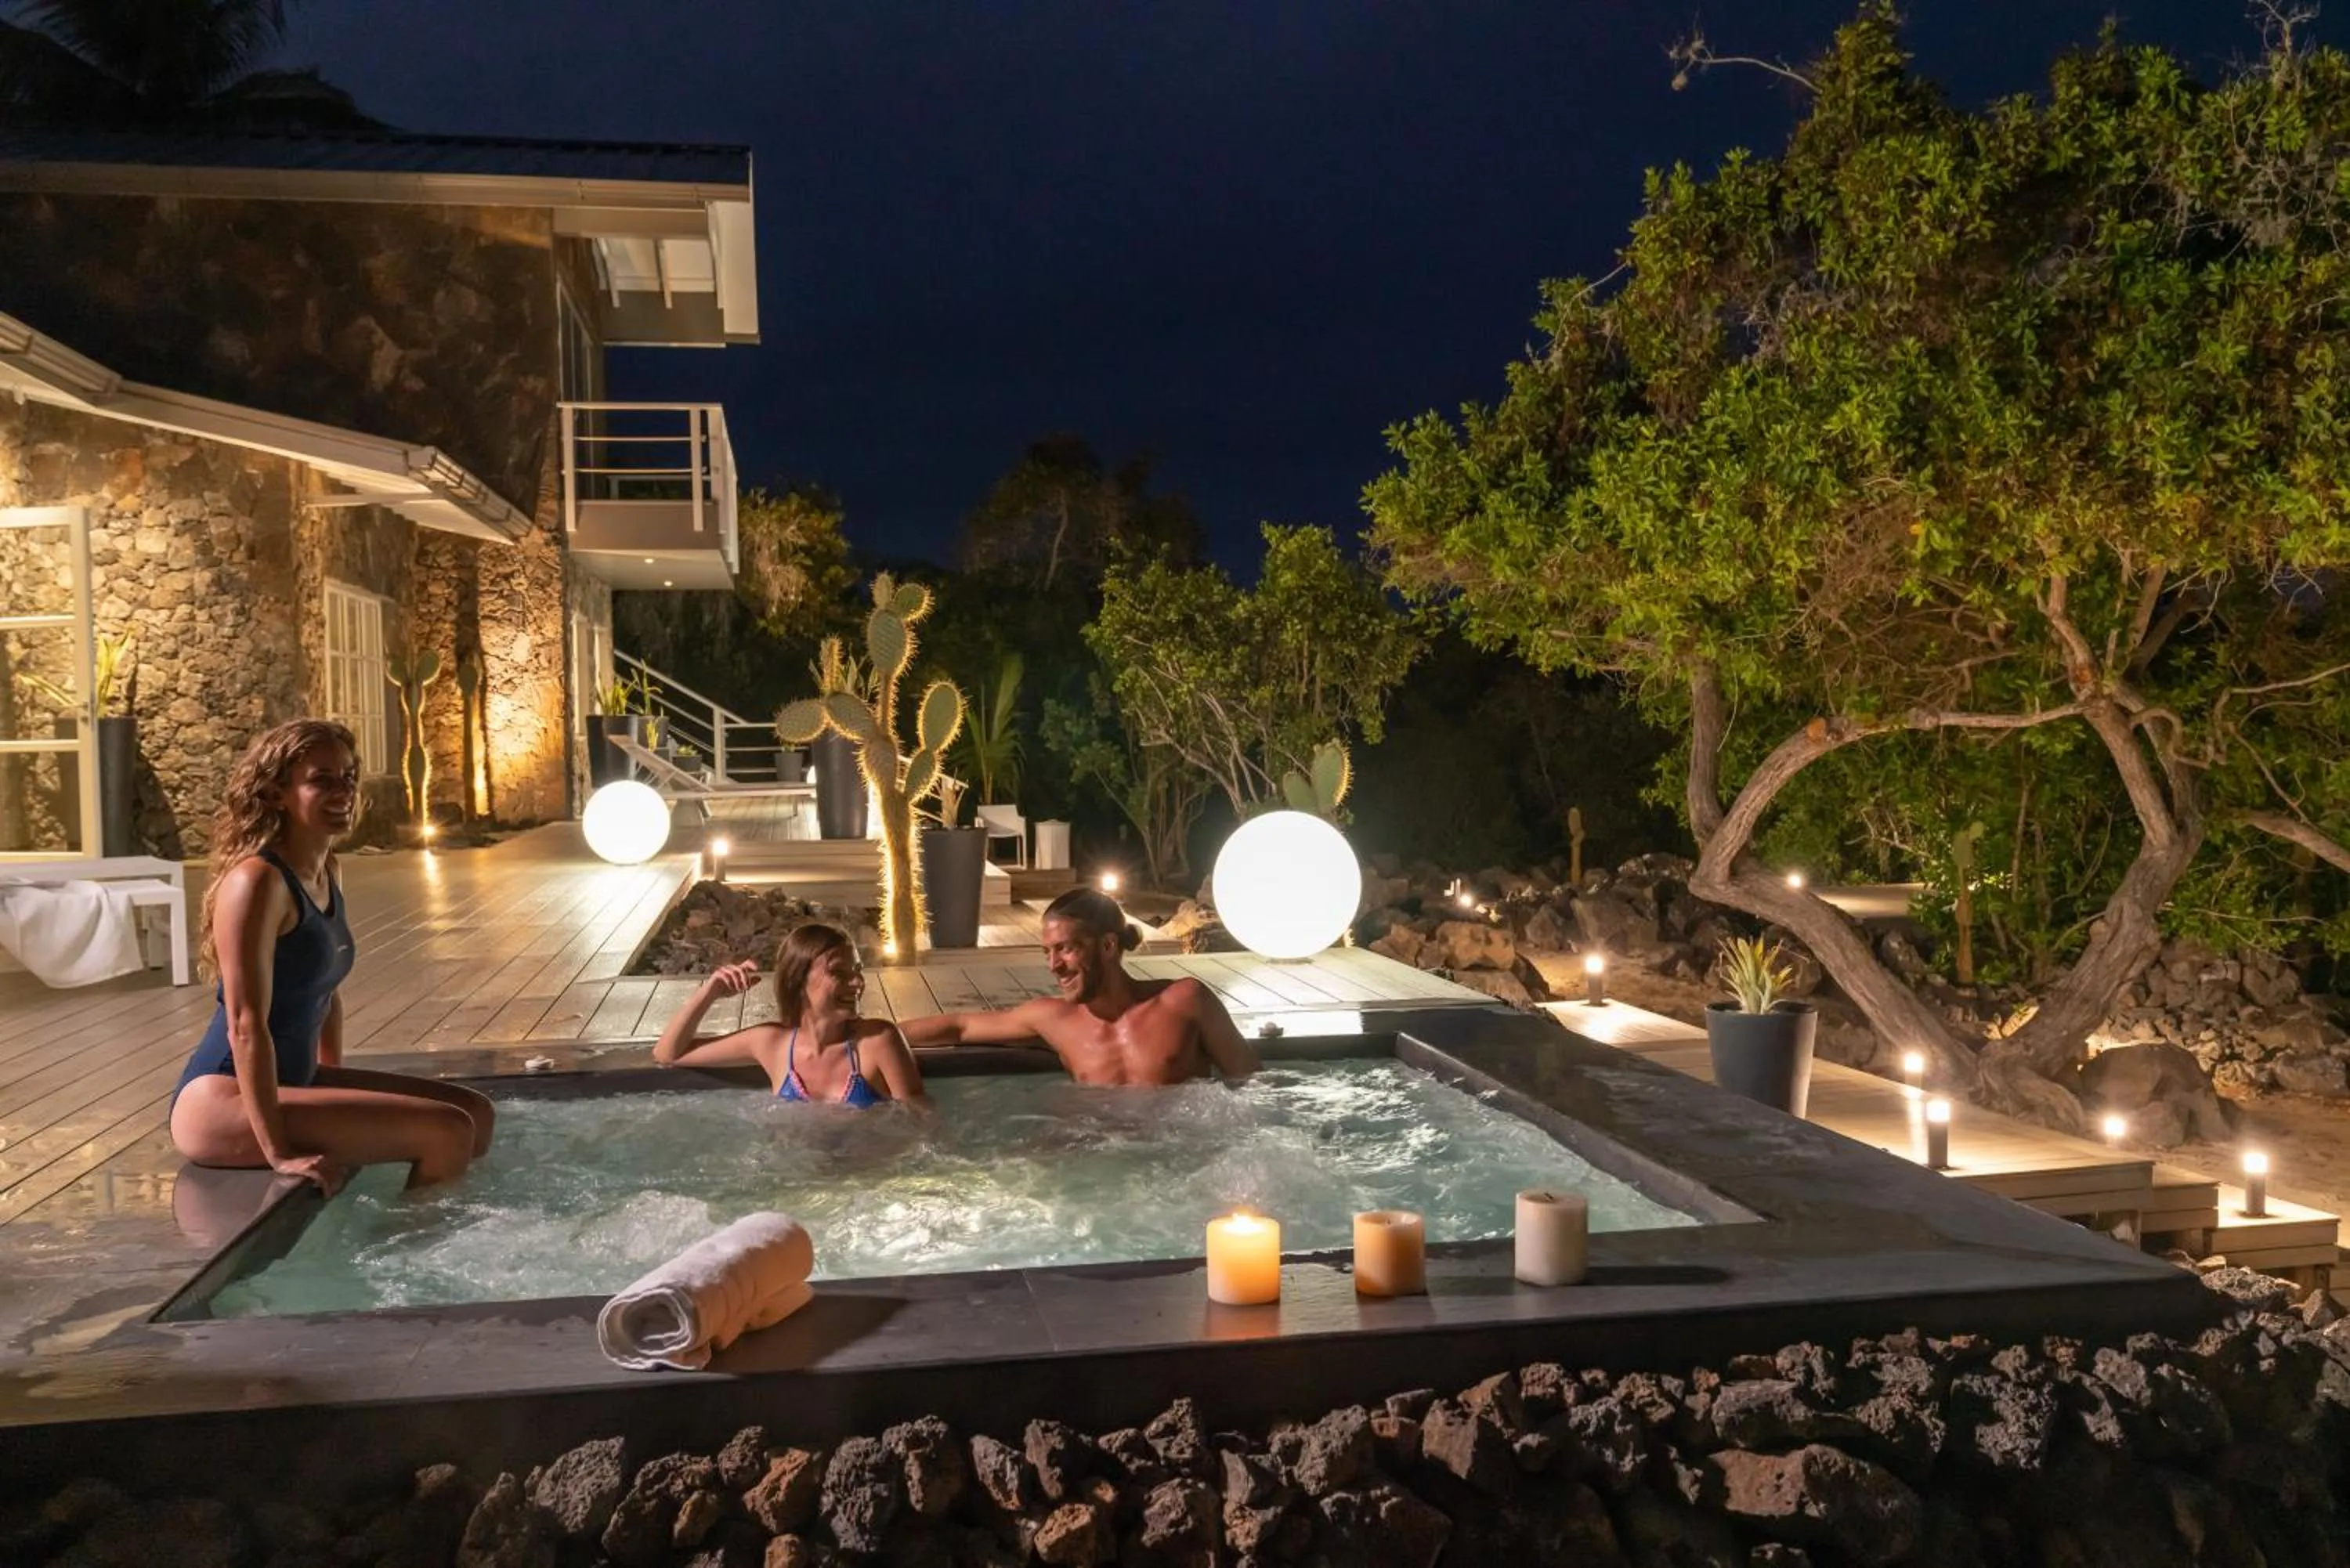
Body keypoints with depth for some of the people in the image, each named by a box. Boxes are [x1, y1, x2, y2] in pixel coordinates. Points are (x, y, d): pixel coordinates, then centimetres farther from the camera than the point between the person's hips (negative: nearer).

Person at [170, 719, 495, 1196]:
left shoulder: (326, 876, 9)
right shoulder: (258, 882, -19)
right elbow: (246, 1024, -24)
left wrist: (337, 1086, 17)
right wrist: (278, 1153, -26)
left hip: (289, 1080, 10)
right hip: (222, 1101, -9)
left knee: (477, 1114, 9)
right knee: (447, 1132, -19)